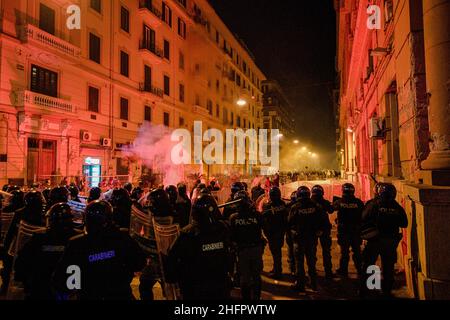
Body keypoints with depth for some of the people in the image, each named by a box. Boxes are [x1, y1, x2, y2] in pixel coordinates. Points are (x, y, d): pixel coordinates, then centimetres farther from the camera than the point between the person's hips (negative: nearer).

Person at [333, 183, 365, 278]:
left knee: (344, 251, 8)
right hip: (356, 231, 1)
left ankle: (343, 271, 15)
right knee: (357, 251, 13)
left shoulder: (339, 202, -10)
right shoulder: (358, 202, -9)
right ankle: (360, 270, 22)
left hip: (343, 231, -1)